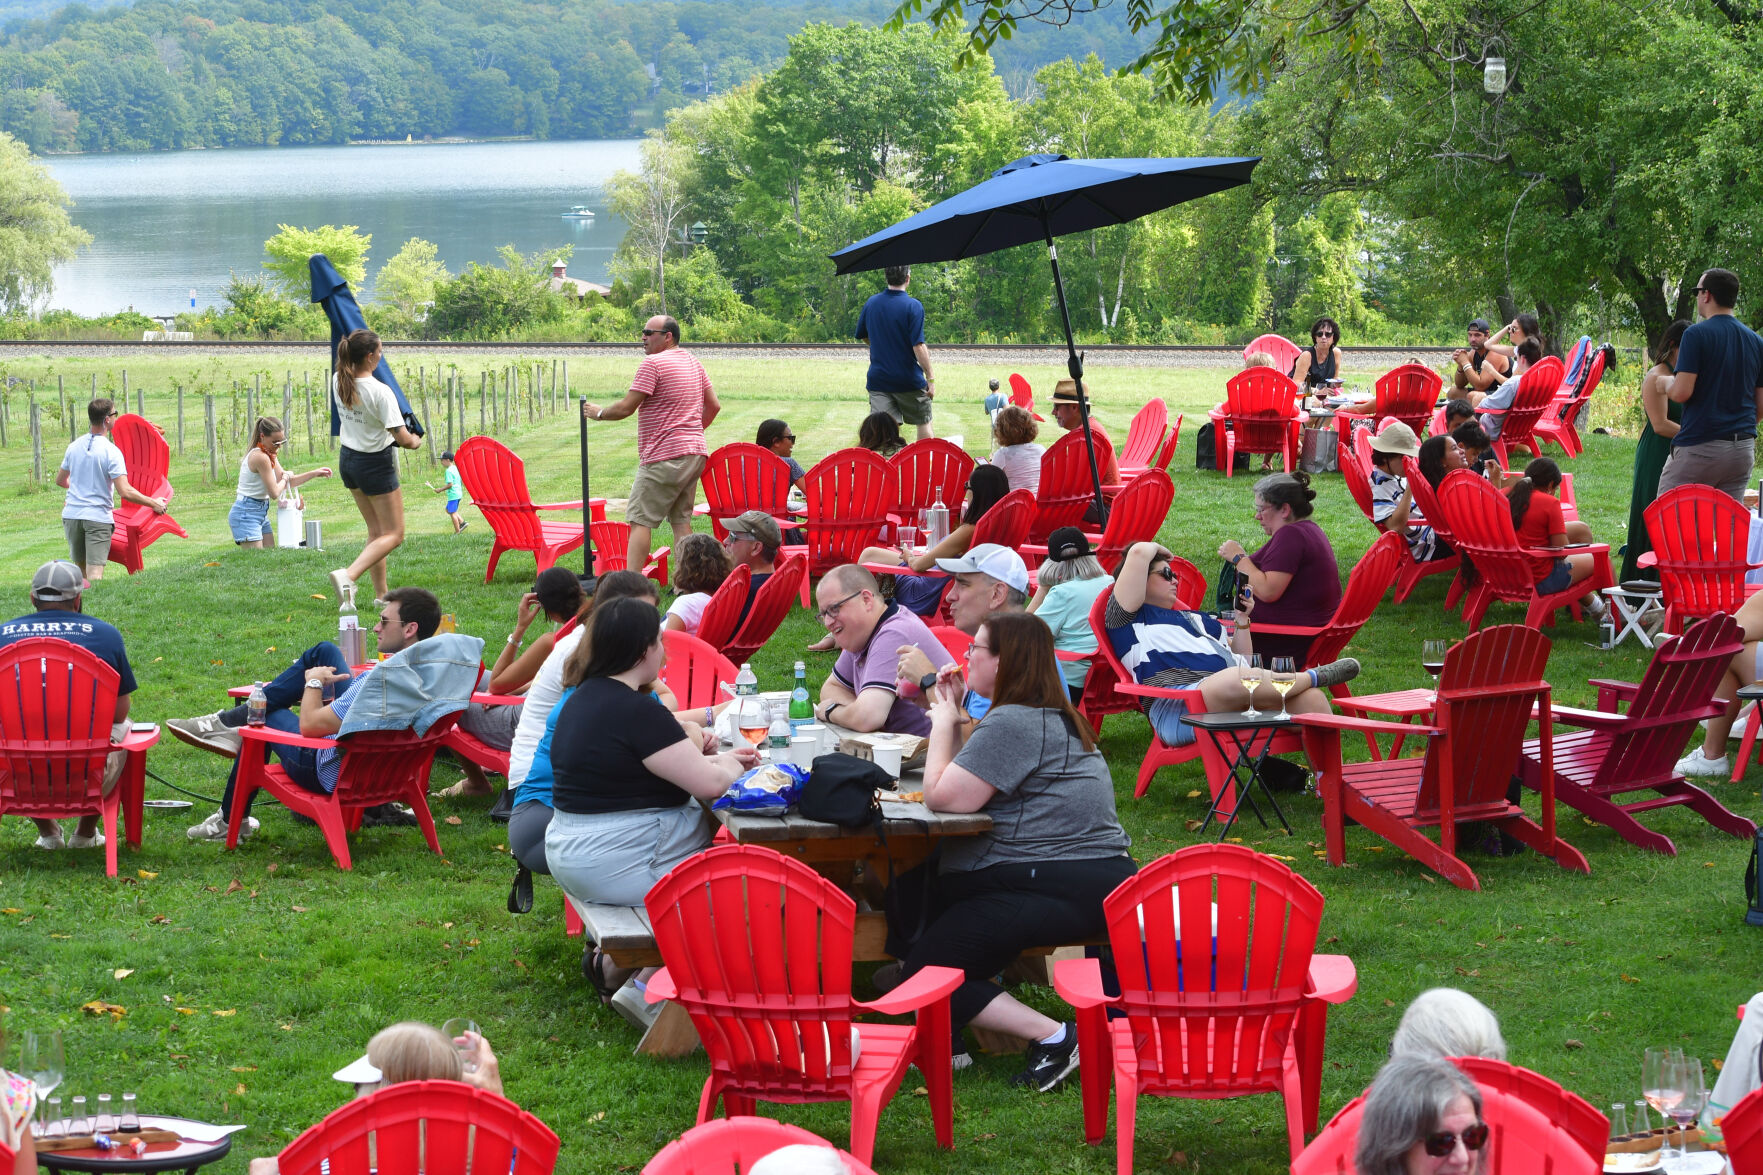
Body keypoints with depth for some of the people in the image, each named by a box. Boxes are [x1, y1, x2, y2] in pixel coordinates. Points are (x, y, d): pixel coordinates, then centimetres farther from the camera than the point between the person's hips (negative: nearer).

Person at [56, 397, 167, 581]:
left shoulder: (74, 446, 6)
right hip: (98, 517, -5)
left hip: (71, 516, 5)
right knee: (95, 574, -10)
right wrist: (154, 504, -6)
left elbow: (60, 480, 21)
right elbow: (125, 492, -18)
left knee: (80, 568, 18)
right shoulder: (111, 451, -12)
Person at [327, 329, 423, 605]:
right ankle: (348, 575, -18)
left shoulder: (337, 381, -6)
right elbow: (402, 438, -23)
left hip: (348, 460, 7)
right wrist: (415, 441, -3)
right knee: (394, 535, 3)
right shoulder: (380, 392, -25)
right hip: (375, 464, -7)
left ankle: (381, 594, 19)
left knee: (376, 532, 19)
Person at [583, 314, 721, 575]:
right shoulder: (693, 362, 15)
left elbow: (626, 408, -12)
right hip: (695, 453, 9)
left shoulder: (653, 363, -11)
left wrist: (599, 413, 5)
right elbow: (714, 405, 20)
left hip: (664, 456, -9)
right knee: (681, 520, 10)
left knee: (640, 520, -7)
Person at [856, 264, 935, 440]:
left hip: (878, 378, 4)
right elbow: (918, 346, -19)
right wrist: (930, 379, -13)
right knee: (923, 422, 16)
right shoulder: (913, 306, -14)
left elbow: (862, 336, 16)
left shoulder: (872, 303, 2)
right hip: (909, 380, -4)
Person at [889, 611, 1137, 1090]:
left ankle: (1053, 1037, -17)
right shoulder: (1054, 716, 16)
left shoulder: (1013, 723, -17)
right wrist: (955, 720, 9)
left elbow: (943, 796, -19)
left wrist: (944, 724, -5)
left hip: (1056, 889, -11)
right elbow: (969, 787, 18)